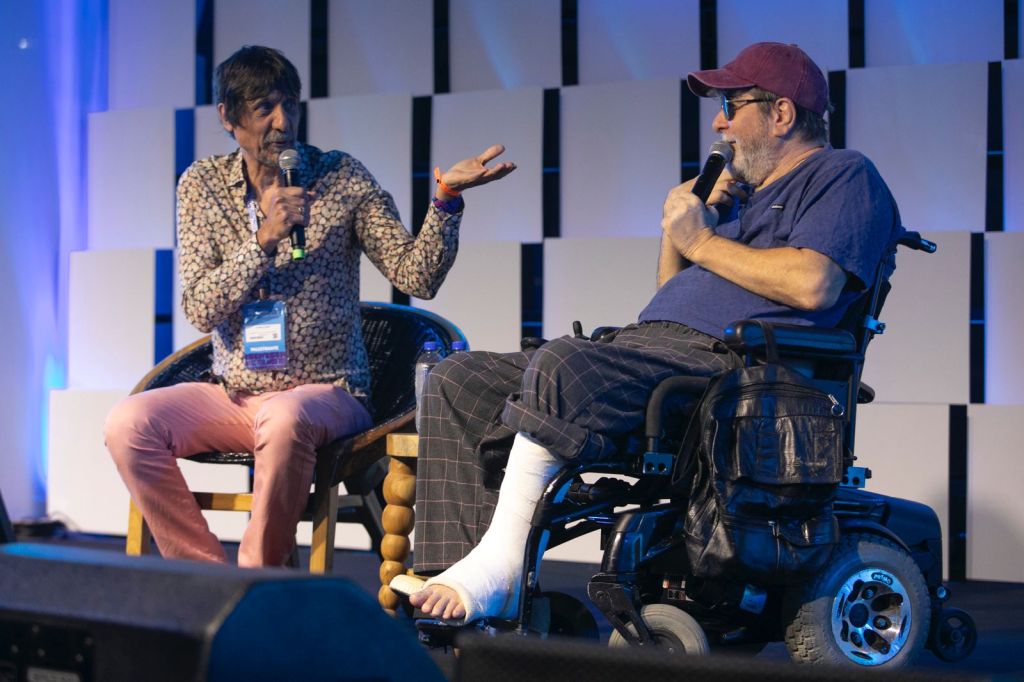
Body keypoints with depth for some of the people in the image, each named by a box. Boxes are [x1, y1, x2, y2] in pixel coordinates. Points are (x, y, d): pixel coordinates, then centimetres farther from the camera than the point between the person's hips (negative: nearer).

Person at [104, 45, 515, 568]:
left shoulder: (342, 178, 1)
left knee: (284, 418, -38)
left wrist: (446, 197, -20)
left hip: (327, 392, -3)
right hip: (233, 395, 3)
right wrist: (263, 240, -17)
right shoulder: (202, 185, 4)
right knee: (129, 423, -23)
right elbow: (200, 309, -4)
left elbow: (416, 276, -5)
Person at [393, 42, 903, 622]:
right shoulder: (744, 194, 33)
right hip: (651, 345, 10)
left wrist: (702, 242, -4)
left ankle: (499, 565, -30)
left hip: (722, 357, -10)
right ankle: (460, 588, -15)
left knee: (561, 365, -37)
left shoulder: (845, 177, 5)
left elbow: (812, 285, -15)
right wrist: (676, 227, 16)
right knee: (458, 382, -2)